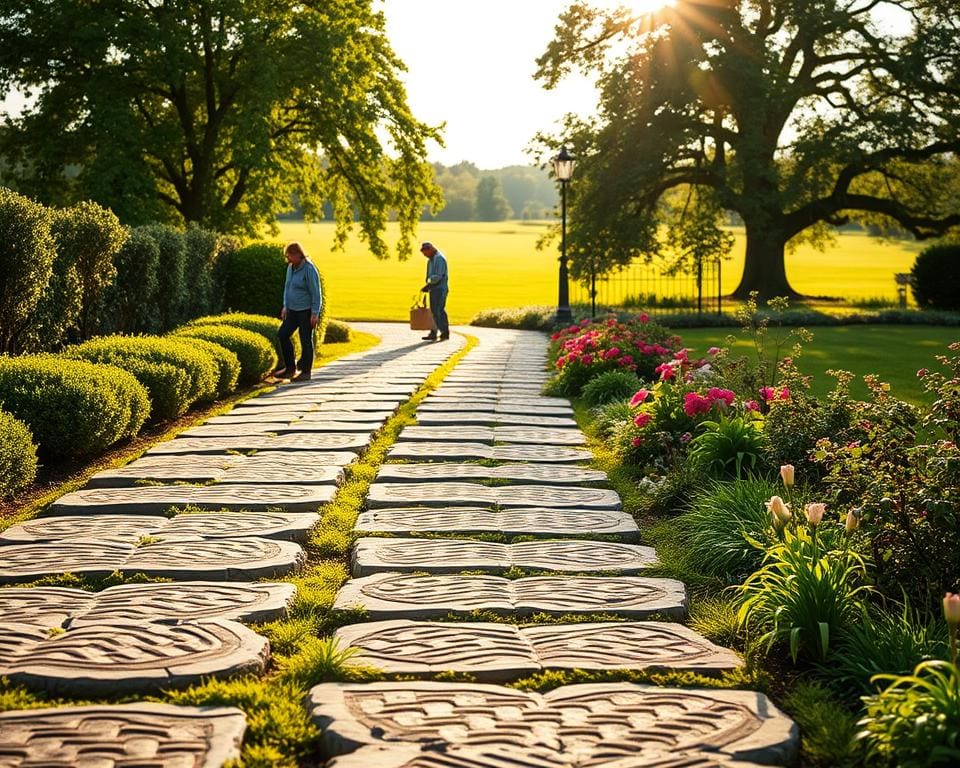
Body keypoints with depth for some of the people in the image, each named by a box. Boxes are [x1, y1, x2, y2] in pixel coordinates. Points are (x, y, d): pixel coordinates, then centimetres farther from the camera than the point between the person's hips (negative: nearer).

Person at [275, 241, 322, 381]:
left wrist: (315, 314, -17)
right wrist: (285, 306, 12)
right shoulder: (291, 267, 8)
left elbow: (316, 293, -15)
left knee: (306, 341, -1)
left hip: (306, 311, -8)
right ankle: (290, 368, 13)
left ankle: (305, 372, 9)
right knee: (282, 335, 4)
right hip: (293, 310, 8)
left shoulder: (309, 269, -15)